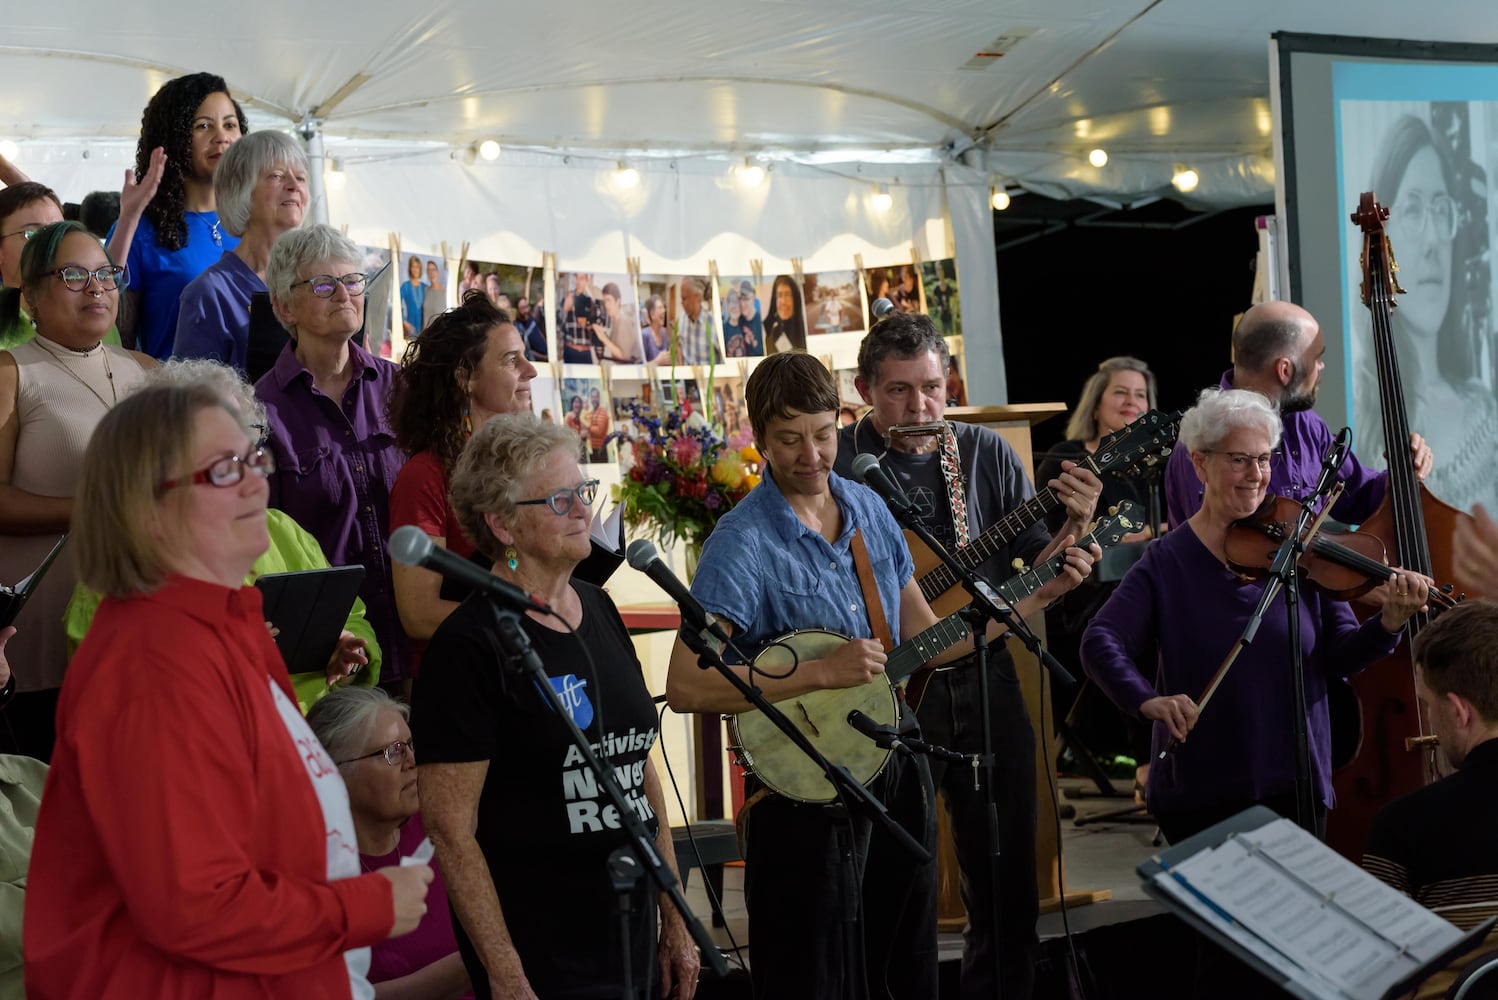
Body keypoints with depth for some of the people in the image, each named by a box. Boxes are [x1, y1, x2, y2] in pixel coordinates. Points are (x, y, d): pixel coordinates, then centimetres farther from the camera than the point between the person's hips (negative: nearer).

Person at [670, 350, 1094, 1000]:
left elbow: (929, 641, 13)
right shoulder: (744, 542, -16)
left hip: (897, 765, 7)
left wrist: (1040, 595, 6)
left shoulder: (867, 508, 6)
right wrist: (821, 673, -27)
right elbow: (685, 687, -24)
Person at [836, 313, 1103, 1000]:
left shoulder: (986, 453, 4)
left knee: (1009, 886, 10)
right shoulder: (834, 465, -6)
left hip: (984, 684, 3)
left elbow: (1038, 578, 4)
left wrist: (1076, 528, -14)